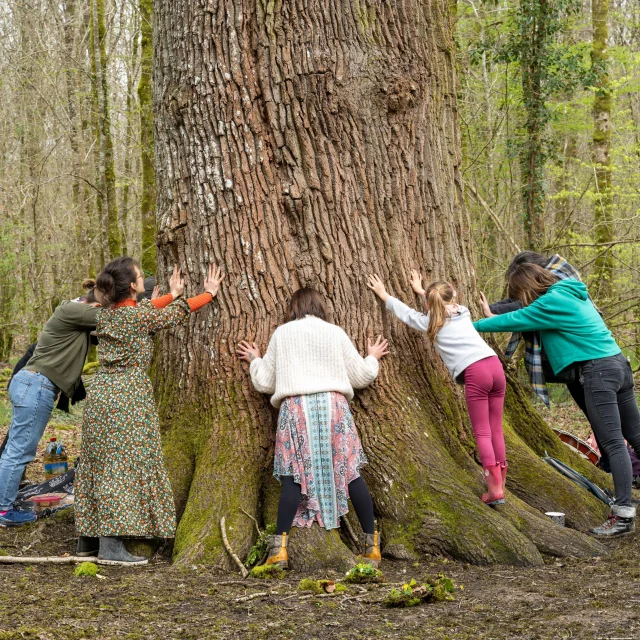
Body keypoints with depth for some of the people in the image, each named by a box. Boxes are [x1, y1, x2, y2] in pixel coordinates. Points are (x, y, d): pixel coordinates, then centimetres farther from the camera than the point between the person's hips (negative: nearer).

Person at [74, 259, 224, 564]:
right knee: (123, 466, -8)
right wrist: (209, 293, 16)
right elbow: (178, 313, 1)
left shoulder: (107, 314, 8)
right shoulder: (137, 318, -13)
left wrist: (173, 294, 38)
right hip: (127, 396, -8)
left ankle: (88, 538, 19)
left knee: (98, 464, 12)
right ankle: (111, 545, -12)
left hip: (100, 393, 8)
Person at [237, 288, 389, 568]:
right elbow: (360, 377, 19)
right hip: (333, 404, 1)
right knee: (350, 472, 3)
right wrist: (372, 358, 39)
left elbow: (265, 382, 15)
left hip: (296, 407, -1)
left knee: (294, 475, -4)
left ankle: (279, 547, -12)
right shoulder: (335, 333, 14)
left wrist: (255, 360, 35)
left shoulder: (282, 333, 13)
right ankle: (372, 544, 5)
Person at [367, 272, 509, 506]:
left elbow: (404, 312, 25)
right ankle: (500, 481, 15)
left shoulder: (431, 322, 11)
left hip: (475, 373, -5)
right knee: (496, 429, 11)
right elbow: (444, 302, 46)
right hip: (495, 364, 5)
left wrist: (384, 295, 39)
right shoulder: (462, 312, 24)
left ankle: (495, 488, -9)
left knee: (482, 432, -3)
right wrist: (421, 290, 59)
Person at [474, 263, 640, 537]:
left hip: (598, 370, -9)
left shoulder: (552, 302, -10)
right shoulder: (572, 293, 16)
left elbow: (514, 319, -5)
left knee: (613, 443, -11)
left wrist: (473, 326, 7)